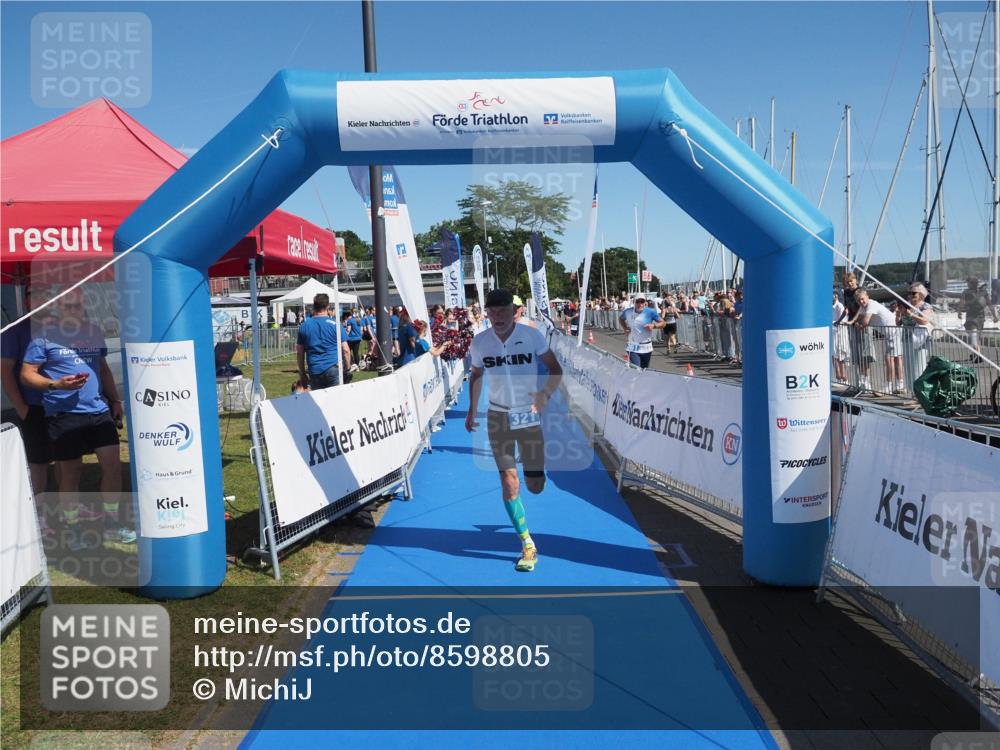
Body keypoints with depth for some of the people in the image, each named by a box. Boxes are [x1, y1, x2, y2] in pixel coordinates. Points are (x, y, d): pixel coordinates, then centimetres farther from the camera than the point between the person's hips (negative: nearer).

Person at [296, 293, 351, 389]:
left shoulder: (304, 326, 6)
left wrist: (302, 374, 16)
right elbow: (346, 350, -5)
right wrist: (347, 368, 6)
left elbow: (299, 353, 9)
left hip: (314, 372, 3)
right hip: (334, 369, -2)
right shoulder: (335, 324, -2)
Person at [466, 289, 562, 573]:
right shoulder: (479, 342, -3)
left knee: (535, 486, 3)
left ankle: (532, 468, 42)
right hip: (497, 416, 1)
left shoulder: (532, 336, -9)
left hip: (529, 415, -1)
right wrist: (472, 410, 12)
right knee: (509, 484, -6)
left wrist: (546, 394, -17)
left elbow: (555, 369, -1)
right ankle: (528, 546, 7)